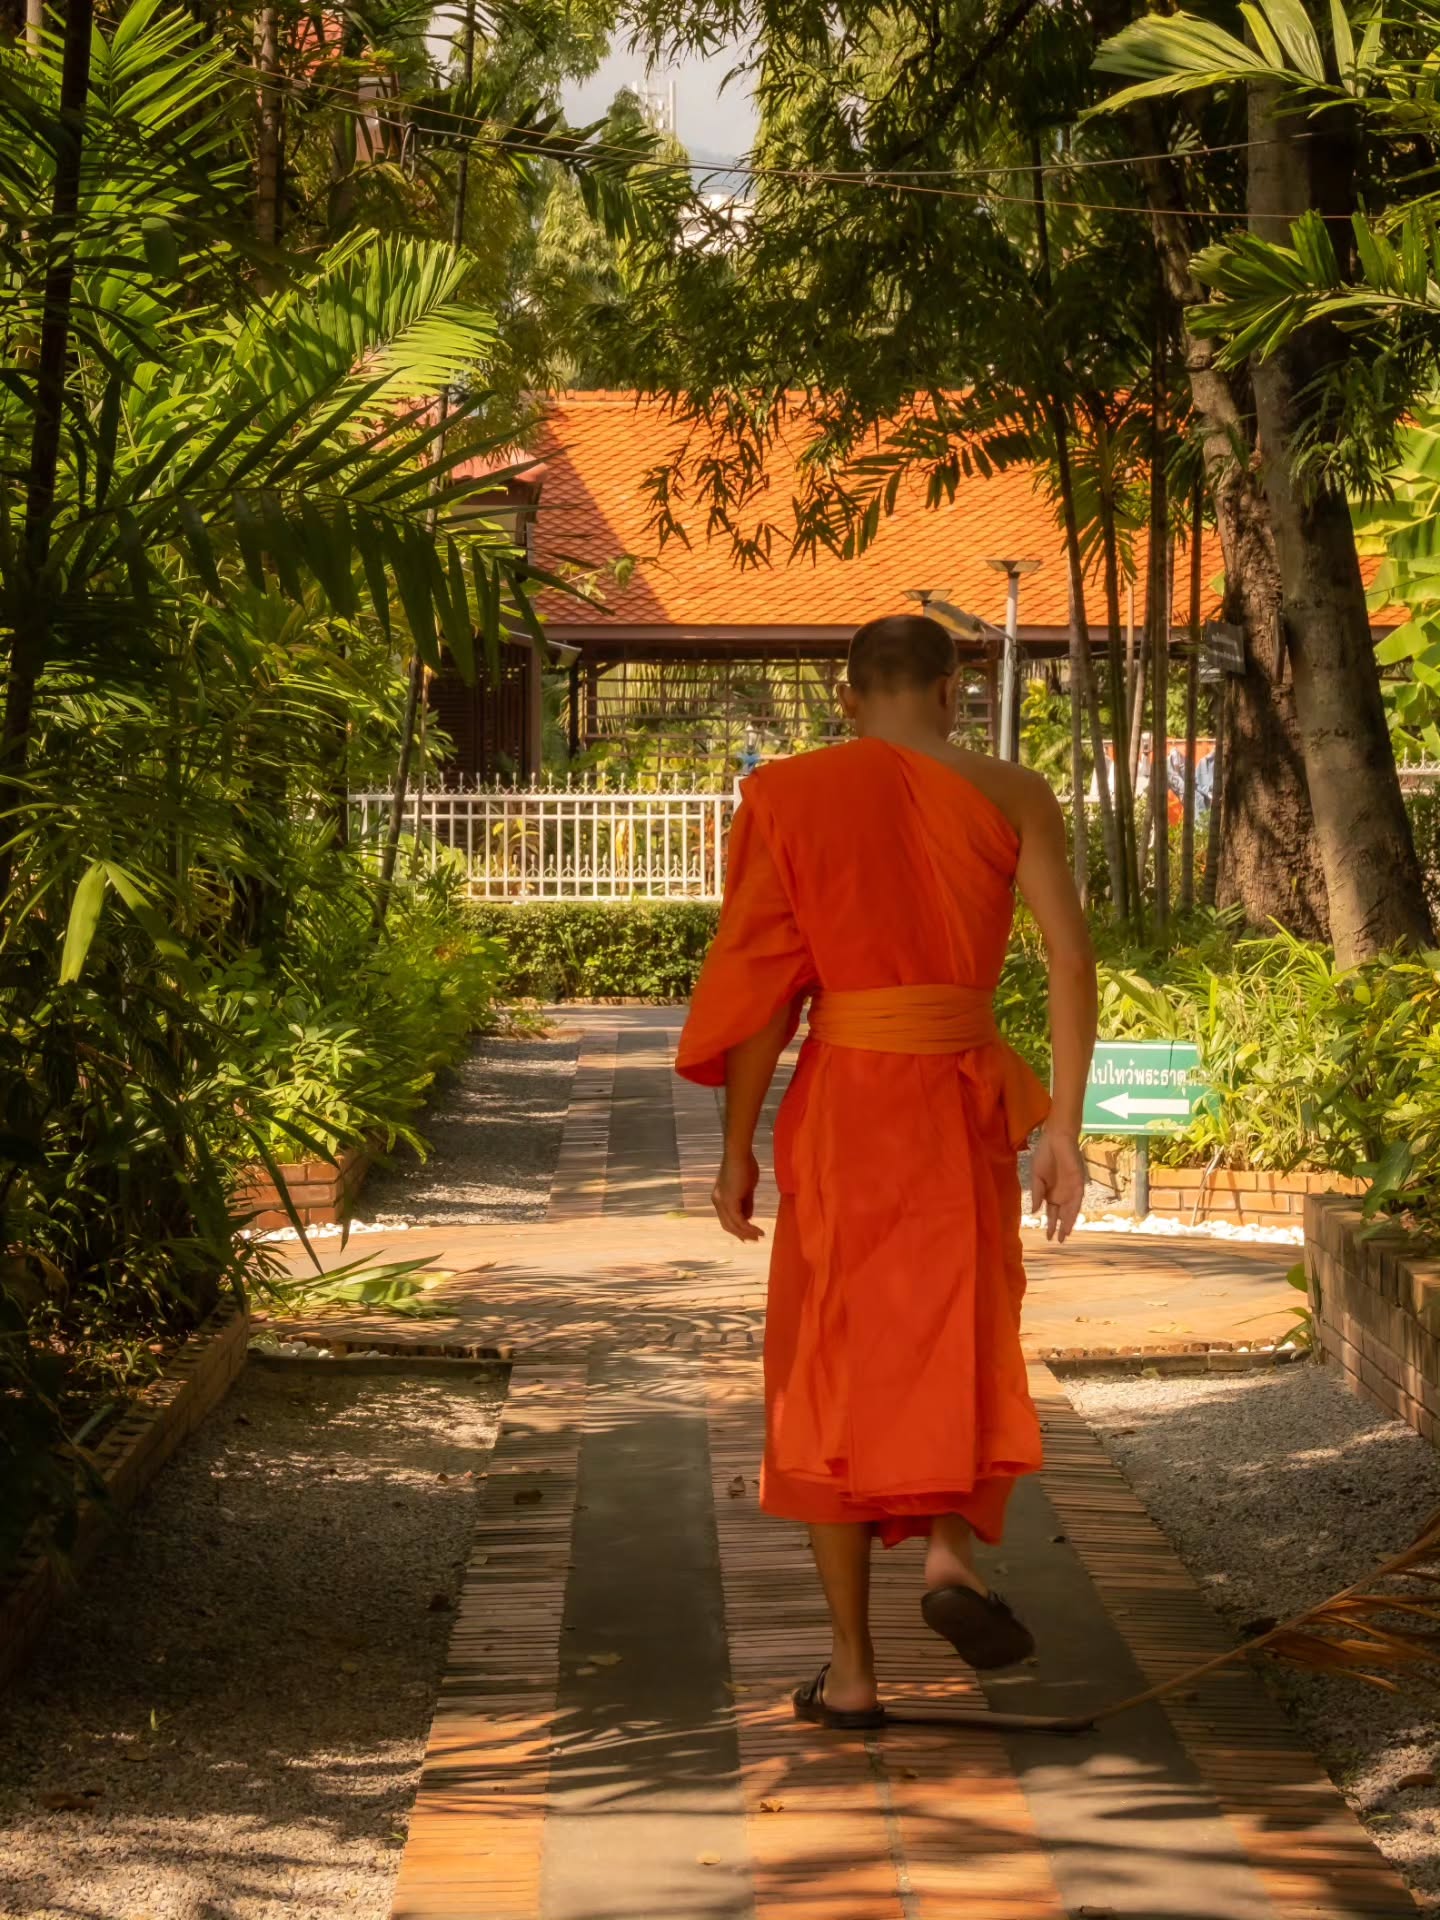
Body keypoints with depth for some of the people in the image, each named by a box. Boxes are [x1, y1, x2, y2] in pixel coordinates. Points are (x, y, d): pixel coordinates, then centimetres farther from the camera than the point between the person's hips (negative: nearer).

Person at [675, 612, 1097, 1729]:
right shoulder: (1014, 797, 2)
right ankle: (951, 1551, -12)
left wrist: (738, 1150, 3)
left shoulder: (790, 796, 0)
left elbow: (762, 981, -4)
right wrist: (1065, 1129, -5)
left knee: (835, 1377, 9)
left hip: (843, 1101, -1)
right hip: (968, 1102, 1)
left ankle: (852, 1673, 8)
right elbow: (1072, 958, -8)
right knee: (956, 1347, 18)